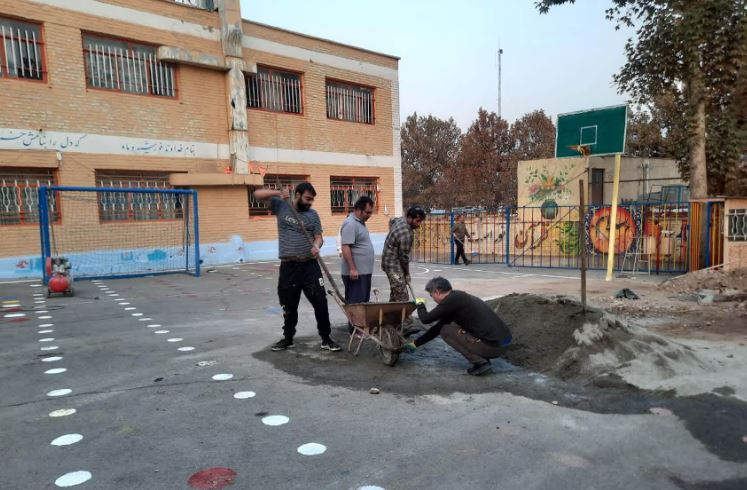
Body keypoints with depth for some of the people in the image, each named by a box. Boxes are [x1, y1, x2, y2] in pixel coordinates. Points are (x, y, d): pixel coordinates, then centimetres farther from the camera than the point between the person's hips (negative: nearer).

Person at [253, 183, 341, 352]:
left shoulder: (312, 214, 5)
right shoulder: (281, 206, 4)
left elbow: (318, 236, 0)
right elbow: (258, 194, 2)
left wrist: (316, 246, -23)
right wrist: (277, 193, -14)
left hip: (310, 265, 0)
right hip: (288, 266, 0)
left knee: (320, 301, -3)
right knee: (289, 305, 11)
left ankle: (326, 338, 8)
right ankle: (288, 338, 28)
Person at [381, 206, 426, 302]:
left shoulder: (401, 219, 2)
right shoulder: (406, 234, -26)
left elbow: (391, 220, 29)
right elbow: (404, 257, -17)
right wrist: (407, 274, -3)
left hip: (389, 260, 10)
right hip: (393, 264, -10)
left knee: (395, 295, 17)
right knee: (402, 298, -13)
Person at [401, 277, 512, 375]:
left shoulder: (452, 300, -11)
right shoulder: (459, 297, 17)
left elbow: (426, 319, -9)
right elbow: (438, 327, 24)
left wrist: (420, 305, 13)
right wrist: (415, 343, 30)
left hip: (494, 345, -9)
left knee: (446, 331, 2)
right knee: (455, 326, 22)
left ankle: (481, 363, -2)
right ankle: (484, 359, 15)